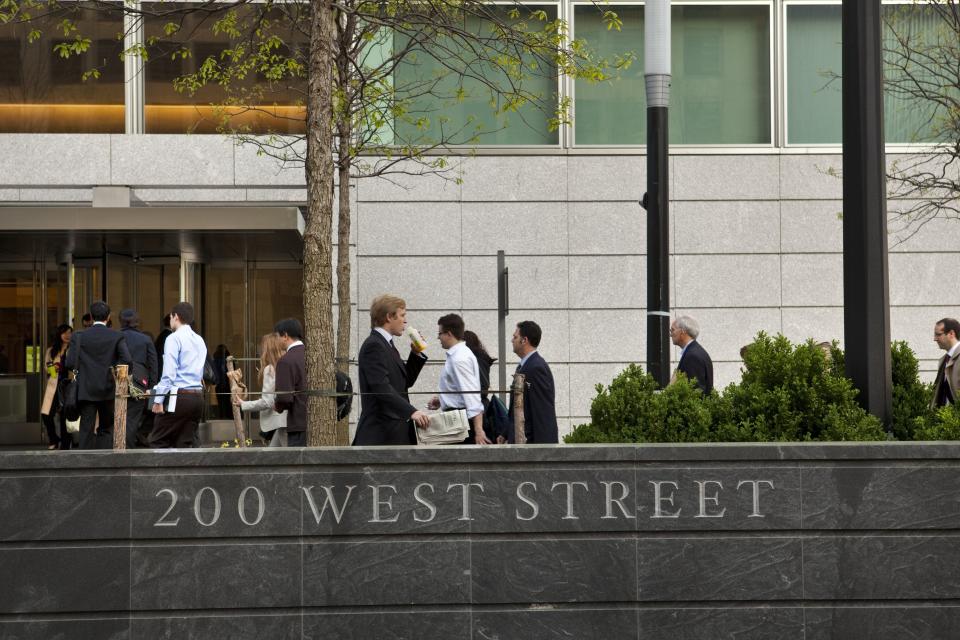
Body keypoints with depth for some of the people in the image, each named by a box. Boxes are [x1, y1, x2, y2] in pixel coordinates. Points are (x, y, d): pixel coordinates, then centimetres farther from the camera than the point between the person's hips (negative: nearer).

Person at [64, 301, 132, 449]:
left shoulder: (79, 337, -2)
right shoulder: (117, 337, -3)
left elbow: (70, 363, -8)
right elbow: (126, 360, -14)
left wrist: (79, 369, 12)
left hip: (86, 391, 0)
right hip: (109, 391, 0)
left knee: (87, 430, 3)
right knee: (107, 429, 11)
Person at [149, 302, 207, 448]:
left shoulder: (174, 338, -7)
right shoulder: (200, 340, 15)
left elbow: (169, 373, -13)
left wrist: (158, 400, -11)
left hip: (178, 397, -7)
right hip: (198, 396, 7)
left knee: (158, 441, -2)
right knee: (187, 444, 8)